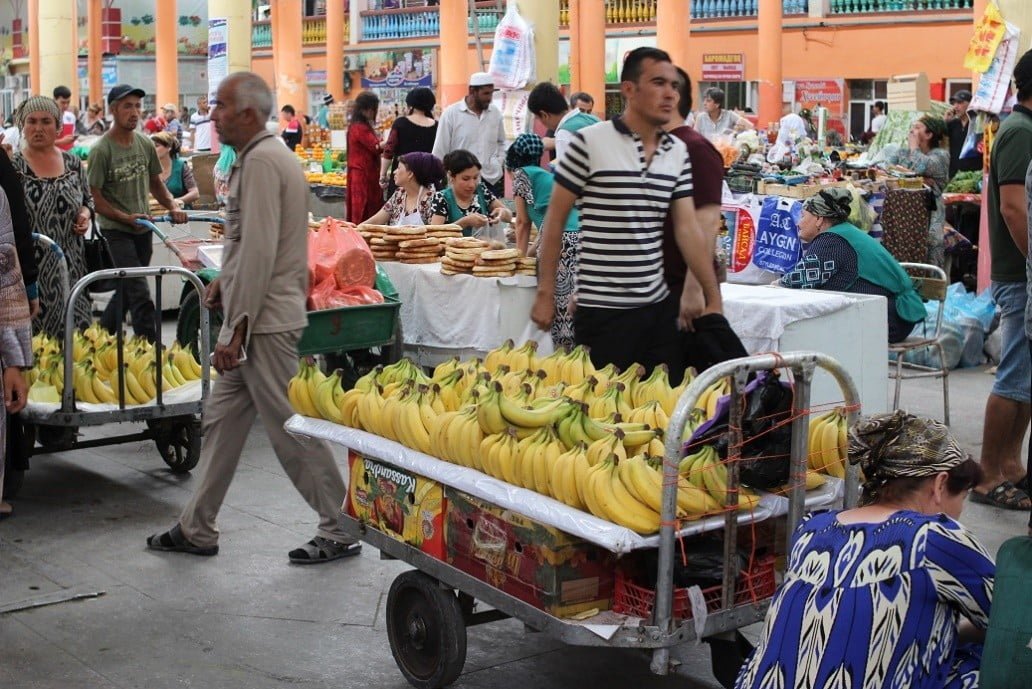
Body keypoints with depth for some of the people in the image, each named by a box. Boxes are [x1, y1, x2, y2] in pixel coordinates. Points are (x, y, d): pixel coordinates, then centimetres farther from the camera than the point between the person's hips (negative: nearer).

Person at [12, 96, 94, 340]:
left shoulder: (73, 163, 9)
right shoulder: (13, 166, -3)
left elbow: (88, 199, 21)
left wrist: (86, 213, 1)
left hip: (70, 264, 4)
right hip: (29, 265, -4)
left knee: (76, 330, 4)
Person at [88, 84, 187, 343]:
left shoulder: (145, 144, 5)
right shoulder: (101, 150, -12)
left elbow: (155, 183, 17)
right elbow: (95, 198, -11)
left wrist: (173, 207, 0)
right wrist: (126, 218, -21)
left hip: (143, 227, 6)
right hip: (117, 229, -6)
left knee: (127, 290, 16)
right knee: (140, 294, -12)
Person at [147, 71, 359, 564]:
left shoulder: (260, 162, -17)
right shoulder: (264, 155, 16)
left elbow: (259, 251, -22)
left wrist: (235, 332, -21)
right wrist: (226, 279, 20)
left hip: (265, 320, -11)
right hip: (257, 319, 11)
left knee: (291, 428, -2)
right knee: (223, 419, 15)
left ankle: (341, 531, 9)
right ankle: (197, 529, 24)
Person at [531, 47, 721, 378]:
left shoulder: (678, 152, 6)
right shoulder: (590, 143, -9)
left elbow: (688, 228, 6)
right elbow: (555, 219, -4)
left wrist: (714, 299, 2)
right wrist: (545, 293, -4)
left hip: (660, 307, 5)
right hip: (602, 310, -5)